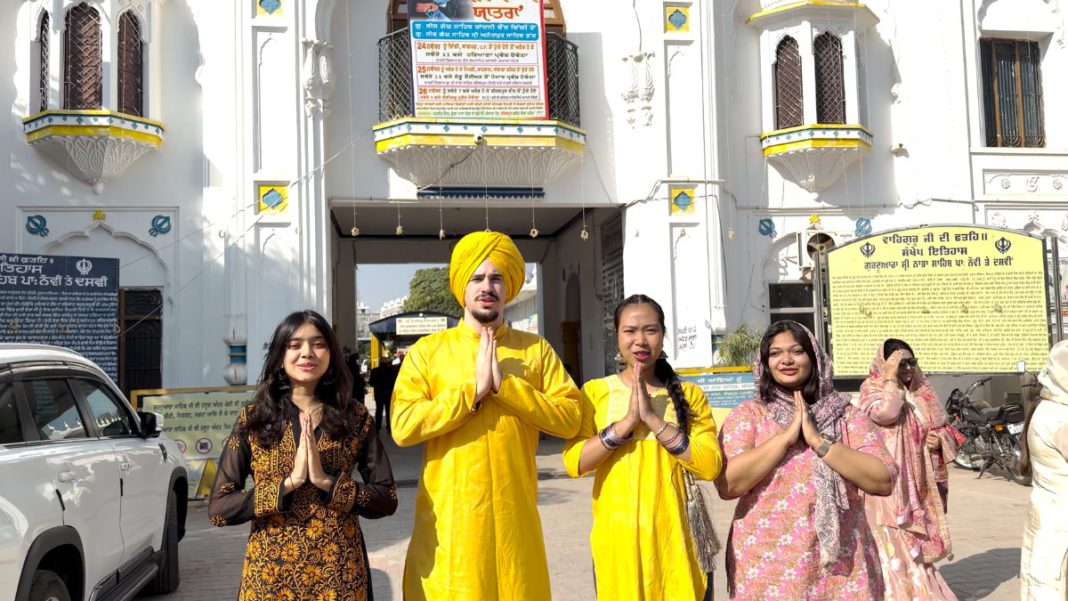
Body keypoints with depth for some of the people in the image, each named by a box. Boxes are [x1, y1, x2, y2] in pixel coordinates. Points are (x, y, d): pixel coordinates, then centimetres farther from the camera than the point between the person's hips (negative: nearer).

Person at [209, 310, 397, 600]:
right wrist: (289, 482, -16)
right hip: (270, 573, 0)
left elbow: (387, 499, -2)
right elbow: (219, 507, -5)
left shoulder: (356, 417, 0)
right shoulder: (252, 419, -1)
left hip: (340, 572, 1)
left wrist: (327, 482, -15)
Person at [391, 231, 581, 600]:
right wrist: (474, 389, -13)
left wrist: (505, 384, -12)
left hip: (514, 515, 1)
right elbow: (403, 426, -10)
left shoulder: (536, 350, 6)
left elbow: (569, 419, -4)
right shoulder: (427, 350, 2)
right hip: (449, 516, -1)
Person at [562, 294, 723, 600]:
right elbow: (573, 463, -7)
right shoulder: (595, 392, 3)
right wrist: (628, 421, -15)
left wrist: (653, 418, -15)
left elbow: (710, 466, -8)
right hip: (618, 539, 0)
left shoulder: (689, 395, 5)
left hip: (676, 537, 1)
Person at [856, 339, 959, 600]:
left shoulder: (922, 390, 11)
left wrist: (938, 439, -4)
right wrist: (891, 378, -18)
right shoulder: (872, 387, -5)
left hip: (918, 481, 6)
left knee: (918, 543, 15)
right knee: (895, 544, -9)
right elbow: (885, 413, -26)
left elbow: (943, 428, 18)